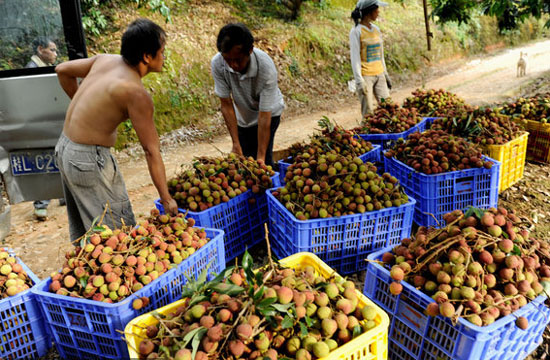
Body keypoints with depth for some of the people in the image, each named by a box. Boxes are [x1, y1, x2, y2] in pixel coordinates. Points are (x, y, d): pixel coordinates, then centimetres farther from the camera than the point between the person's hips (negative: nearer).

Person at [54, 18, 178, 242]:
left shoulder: (105, 59, 1)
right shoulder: (136, 93, -22)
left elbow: (62, 70, 17)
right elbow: (151, 150, -19)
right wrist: (166, 198, -11)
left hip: (64, 147, 9)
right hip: (88, 159, -9)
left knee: (81, 228, 25)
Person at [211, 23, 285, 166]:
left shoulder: (266, 67, -36)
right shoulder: (217, 63, -28)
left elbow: (264, 116, -34)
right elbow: (226, 104, -21)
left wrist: (261, 156, -34)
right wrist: (236, 144, -24)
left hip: (269, 113, -3)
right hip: (243, 116, 3)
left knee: (262, 162, -13)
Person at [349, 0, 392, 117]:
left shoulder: (376, 29, 12)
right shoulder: (356, 31, -8)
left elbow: (380, 54, 17)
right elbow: (355, 57, -12)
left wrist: (385, 73, 17)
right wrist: (359, 80, -18)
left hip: (379, 74, 7)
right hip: (365, 75, -6)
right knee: (368, 113, -4)